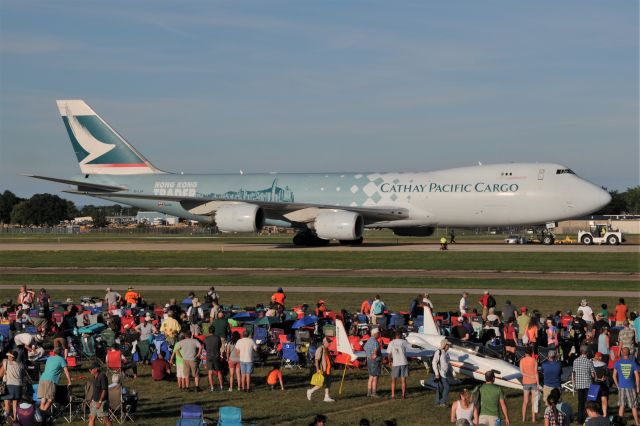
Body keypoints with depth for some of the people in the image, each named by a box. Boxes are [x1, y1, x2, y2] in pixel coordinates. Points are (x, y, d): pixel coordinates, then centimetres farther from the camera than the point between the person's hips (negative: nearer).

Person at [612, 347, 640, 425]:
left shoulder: (618, 362, -2)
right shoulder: (633, 362, -5)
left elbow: (614, 376, 0)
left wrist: (618, 385, 11)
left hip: (621, 387, 1)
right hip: (631, 387, -1)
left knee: (621, 406, 9)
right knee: (634, 406, 7)